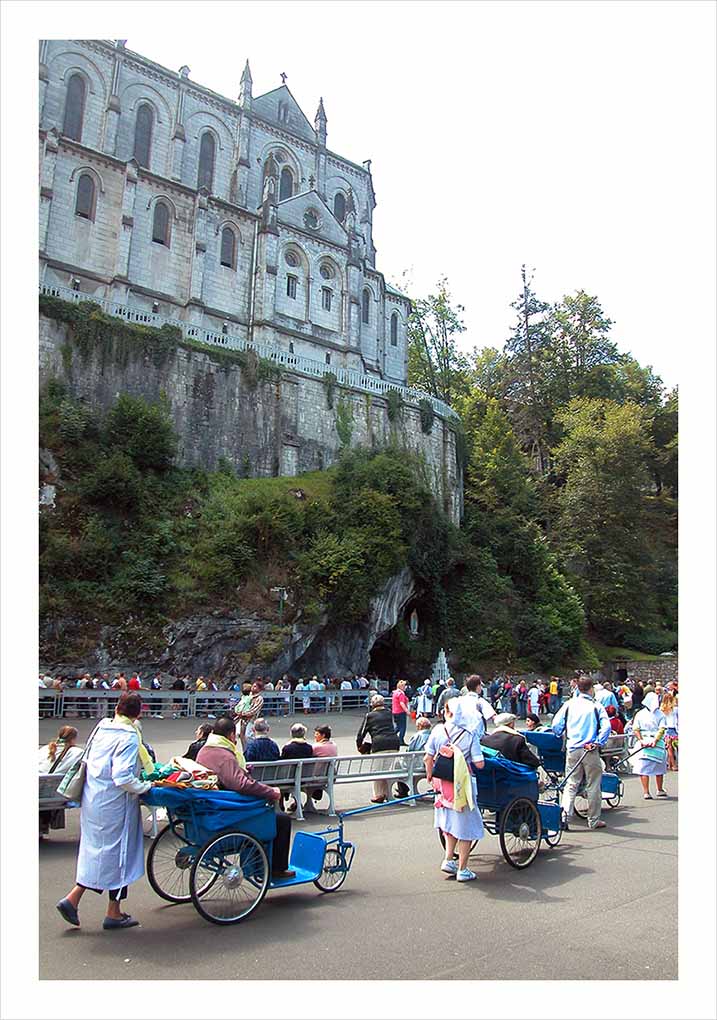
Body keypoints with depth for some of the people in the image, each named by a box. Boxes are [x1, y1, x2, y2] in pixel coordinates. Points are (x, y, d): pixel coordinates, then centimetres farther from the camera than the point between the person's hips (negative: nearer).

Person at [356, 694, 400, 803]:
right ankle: (387, 793, 19)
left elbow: (361, 732, 11)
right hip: (394, 743, 4)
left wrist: (359, 745, 25)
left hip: (379, 745, -4)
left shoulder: (369, 716, 8)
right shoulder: (389, 714, 17)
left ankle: (378, 795, 7)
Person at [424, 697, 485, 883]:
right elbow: (479, 764, -14)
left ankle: (448, 860, 19)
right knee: (466, 826, 10)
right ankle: (462, 870, 15)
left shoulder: (438, 730, -5)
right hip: (462, 784, -3)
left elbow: (428, 758, -1)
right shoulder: (470, 734, -12)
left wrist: (430, 775, 15)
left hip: (443, 783, 3)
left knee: (450, 822, 24)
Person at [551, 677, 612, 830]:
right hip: (591, 750, -2)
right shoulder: (596, 707, -3)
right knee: (593, 786, 8)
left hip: (572, 749, 2)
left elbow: (556, 725, 0)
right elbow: (606, 727, -14)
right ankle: (593, 820, 15)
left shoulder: (569, 704, 2)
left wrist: (560, 736, 19)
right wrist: (598, 743, -4)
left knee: (571, 784, 8)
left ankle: (565, 814, -4)